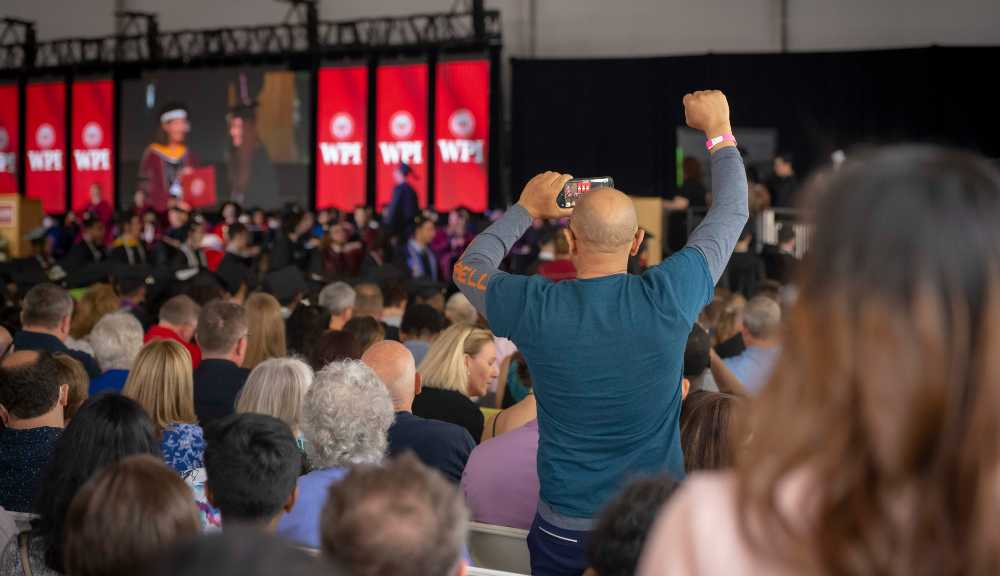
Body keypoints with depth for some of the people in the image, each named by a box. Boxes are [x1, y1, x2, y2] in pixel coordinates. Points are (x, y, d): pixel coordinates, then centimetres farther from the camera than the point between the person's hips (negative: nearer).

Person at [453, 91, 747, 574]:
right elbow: (732, 211, 5)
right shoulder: (668, 298, -13)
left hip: (564, 534, 0)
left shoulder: (535, 309, -13)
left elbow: (467, 267, 11)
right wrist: (718, 129, 18)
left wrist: (526, 210, 20)